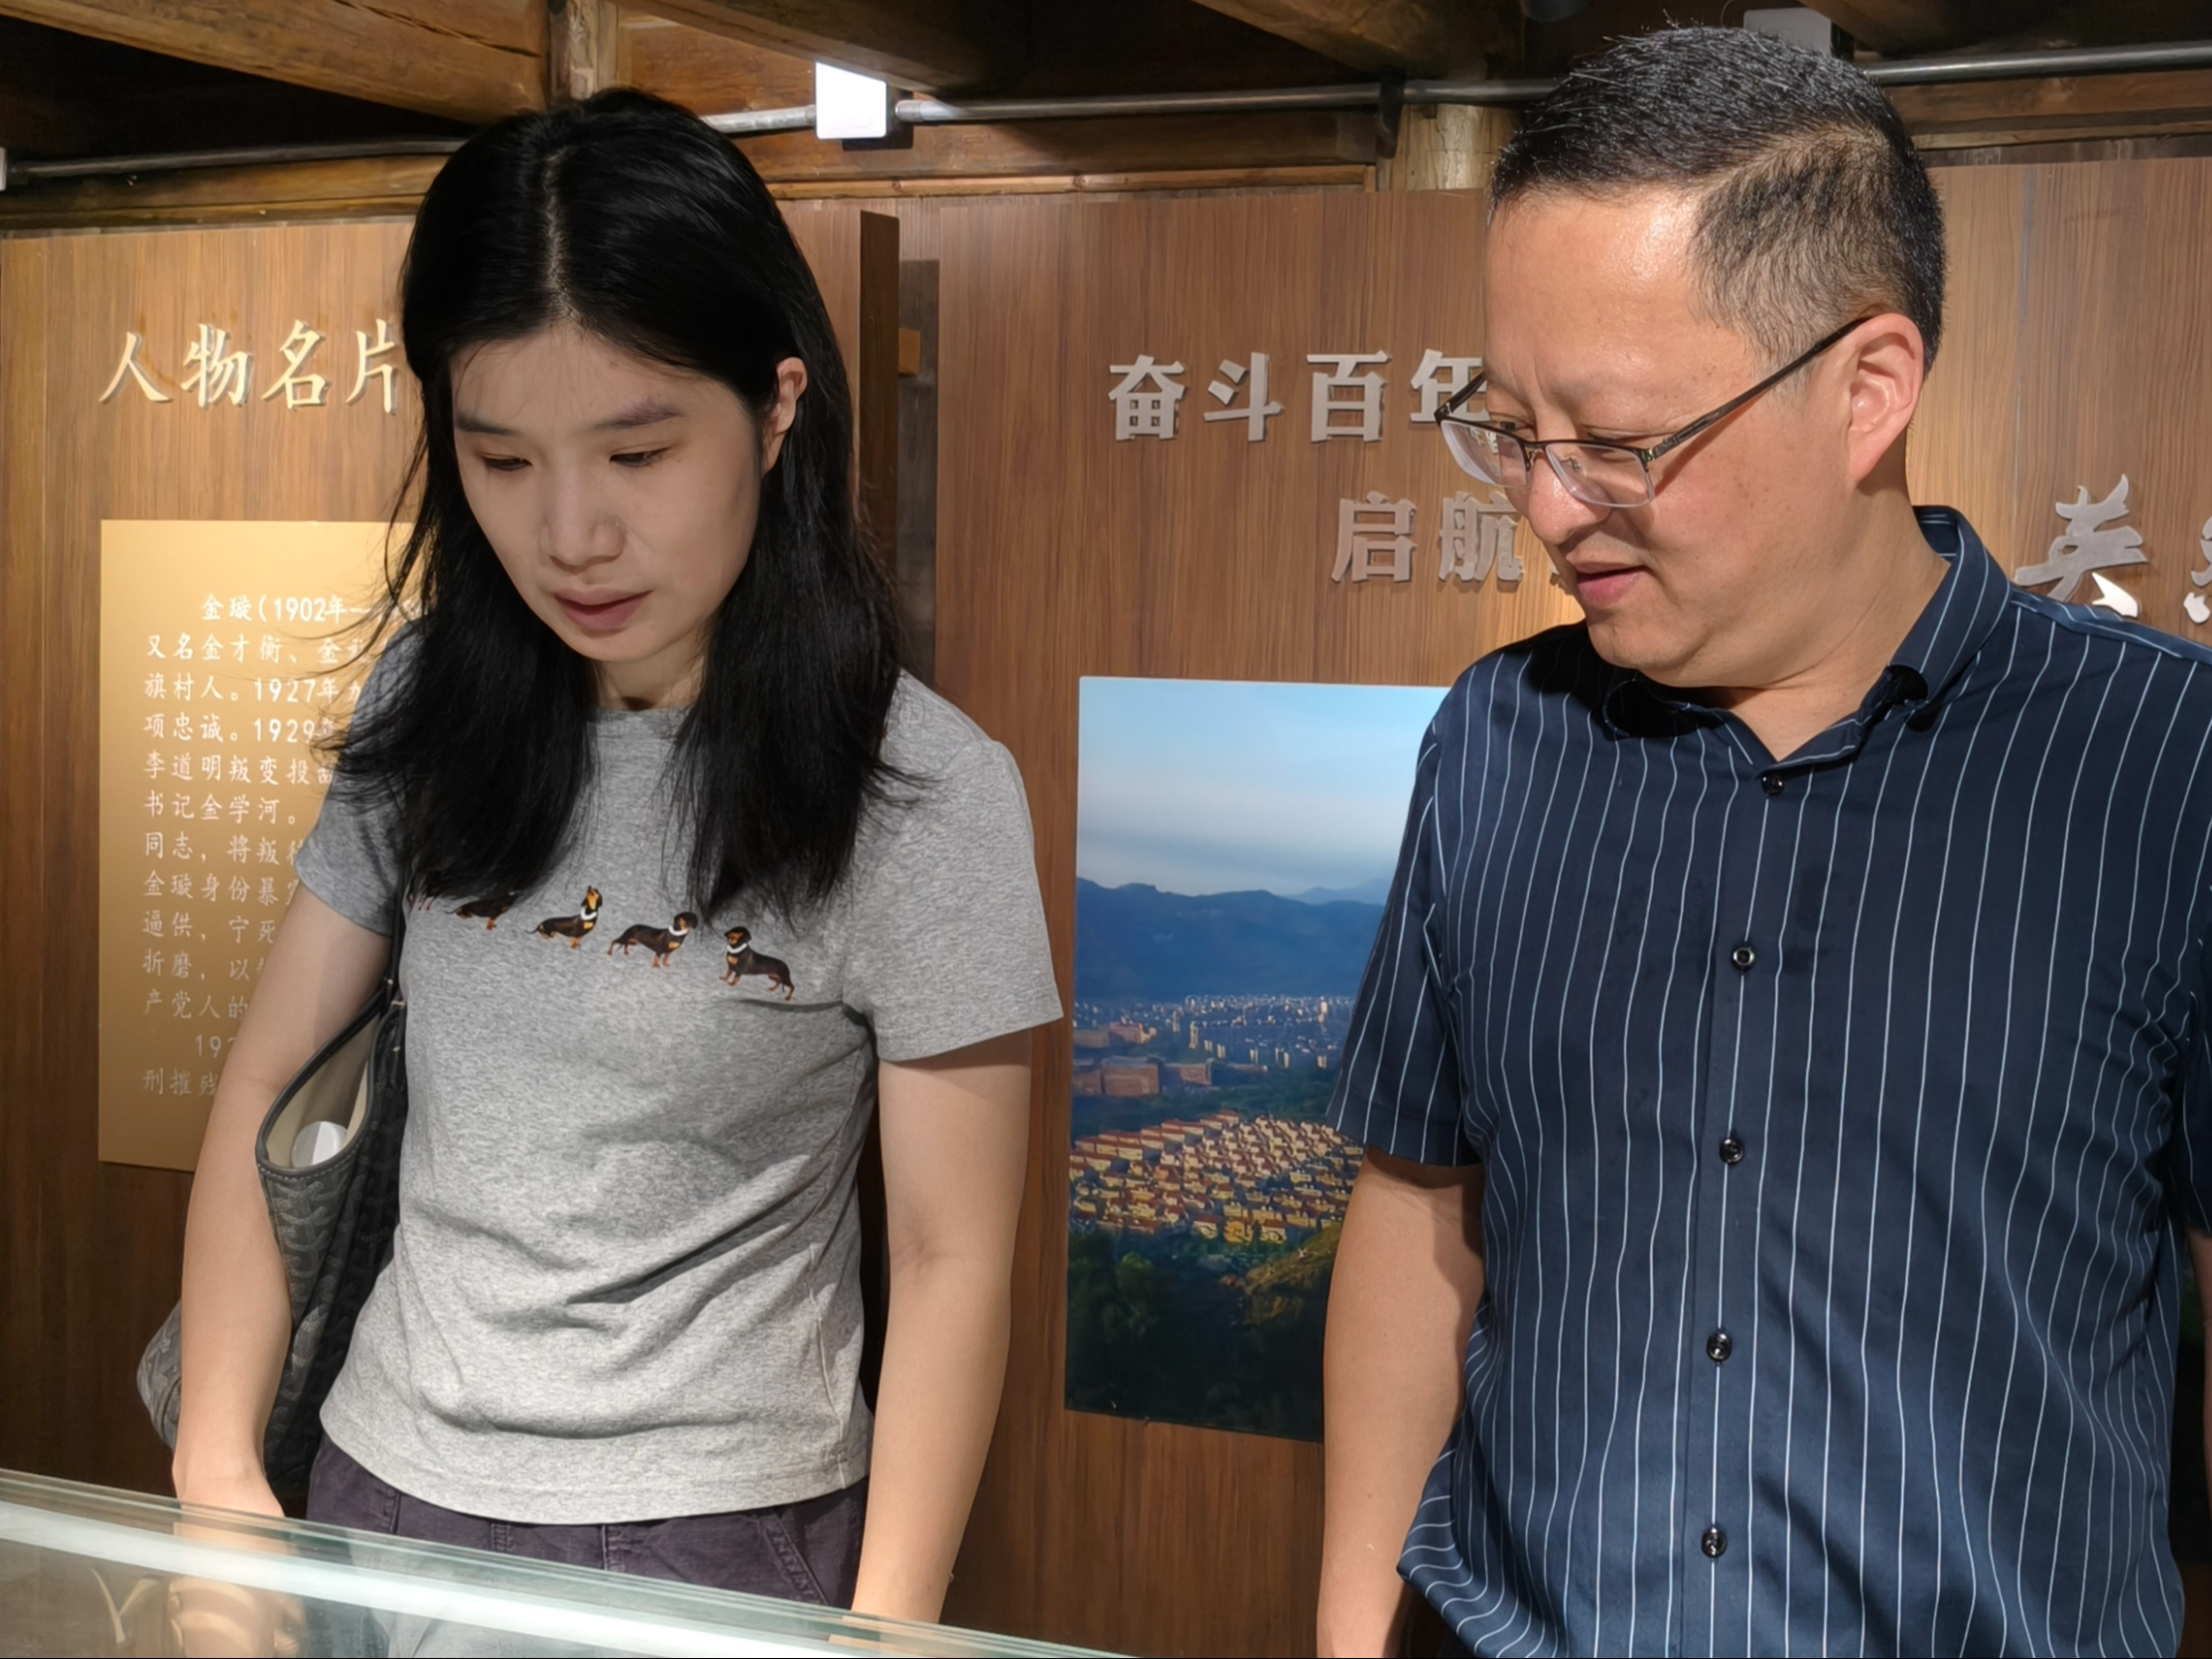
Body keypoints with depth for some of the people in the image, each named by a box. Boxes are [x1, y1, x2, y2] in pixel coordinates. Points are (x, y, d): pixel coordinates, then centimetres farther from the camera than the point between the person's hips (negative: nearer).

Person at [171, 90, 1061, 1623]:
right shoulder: (435, 707, -1)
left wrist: (886, 1624, -14)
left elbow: (953, 1262, -11)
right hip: (380, 1489, 4)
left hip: (714, 1540, -4)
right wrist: (219, 1472, -4)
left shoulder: (922, 795, -15)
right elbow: (269, 1091, 4)